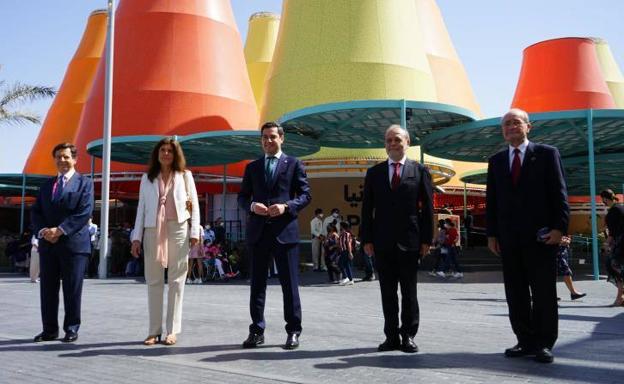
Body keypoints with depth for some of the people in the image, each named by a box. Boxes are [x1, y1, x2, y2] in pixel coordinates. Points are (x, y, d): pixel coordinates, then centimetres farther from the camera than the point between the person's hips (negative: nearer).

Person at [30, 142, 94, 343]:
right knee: (48, 288, 7)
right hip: (48, 244, 5)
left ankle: (71, 329, 9)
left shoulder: (84, 183, 3)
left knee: (72, 289, 0)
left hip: (74, 243, -5)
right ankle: (50, 329, 15)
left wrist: (59, 230, -15)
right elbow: (35, 212, 13)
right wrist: (43, 231, -7)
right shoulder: (46, 185, 19)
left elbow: (84, 212, -9)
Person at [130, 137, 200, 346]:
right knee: (153, 281, 3)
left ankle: (172, 330, 5)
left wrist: (194, 232, -3)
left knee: (176, 280, 0)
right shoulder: (147, 177, 14)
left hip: (178, 230, -2)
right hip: (153, 232, 2)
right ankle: (154, 330, 9)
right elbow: (141, 208, 10)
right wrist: (137, 236, 4)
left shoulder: (185, 175, 10)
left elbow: (194, 205, 6)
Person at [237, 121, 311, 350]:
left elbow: (305, 195, 2)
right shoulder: (252, 167, 15)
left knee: (289, 283, 1)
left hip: (284, 230, -3)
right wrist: (252, 206, -8)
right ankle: (257, 331, 16)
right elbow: (242, 197, 13)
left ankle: (293, 331, 11)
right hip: (258, 231, 3)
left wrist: (286, 206, -15)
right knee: (257, 283, 8)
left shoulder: (294, 164, 6)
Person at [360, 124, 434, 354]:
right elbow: (367, 208, 7)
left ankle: (408, 335, 13)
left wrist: (426, 239, -4)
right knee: (387, 291, 7)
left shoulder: (420, 171, 5)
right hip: (382, 242, 2)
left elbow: (427, 208, 2)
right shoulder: (374, 173, 10)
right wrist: (366, 239, 0)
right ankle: (392, 336, 14)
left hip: (409, 241, -2)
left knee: (409, 291, 5)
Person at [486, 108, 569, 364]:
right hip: (509, 237, 4)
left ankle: (544, 344, 10)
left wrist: (560, 227, -11)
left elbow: (559, 193, -2)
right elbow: (491, 200, 12)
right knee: (516, 294, 6)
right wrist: (492, 234, 6)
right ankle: (526, 341, 15)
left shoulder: (547, 153, 3)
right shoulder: (496, 161, 13)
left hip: (540, 236, -4)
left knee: (544, 292, 1)